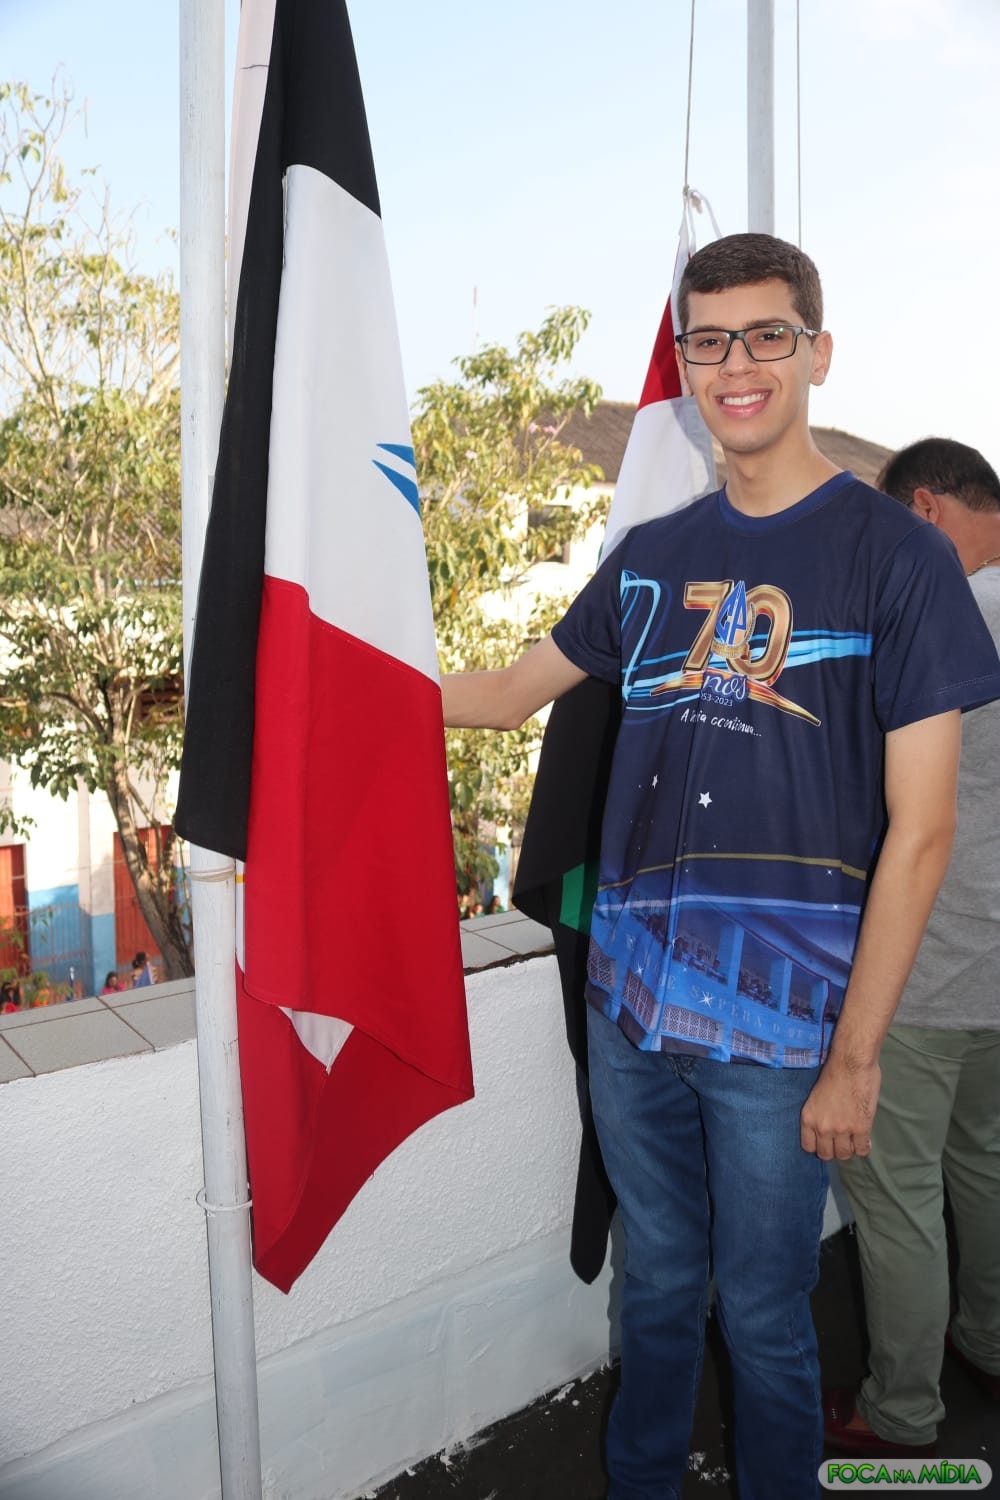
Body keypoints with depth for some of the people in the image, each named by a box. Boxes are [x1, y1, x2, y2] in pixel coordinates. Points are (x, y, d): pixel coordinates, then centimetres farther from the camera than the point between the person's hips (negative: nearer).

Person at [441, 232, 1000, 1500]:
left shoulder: (896, 557, -8)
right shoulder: (649, 559, 6)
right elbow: (507, 694, 17)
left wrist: (855, 1054, -11)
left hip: (781, 1020, -4)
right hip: (630, 997, 4)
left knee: (762, 1316, 13)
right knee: (656, 1286, 22)